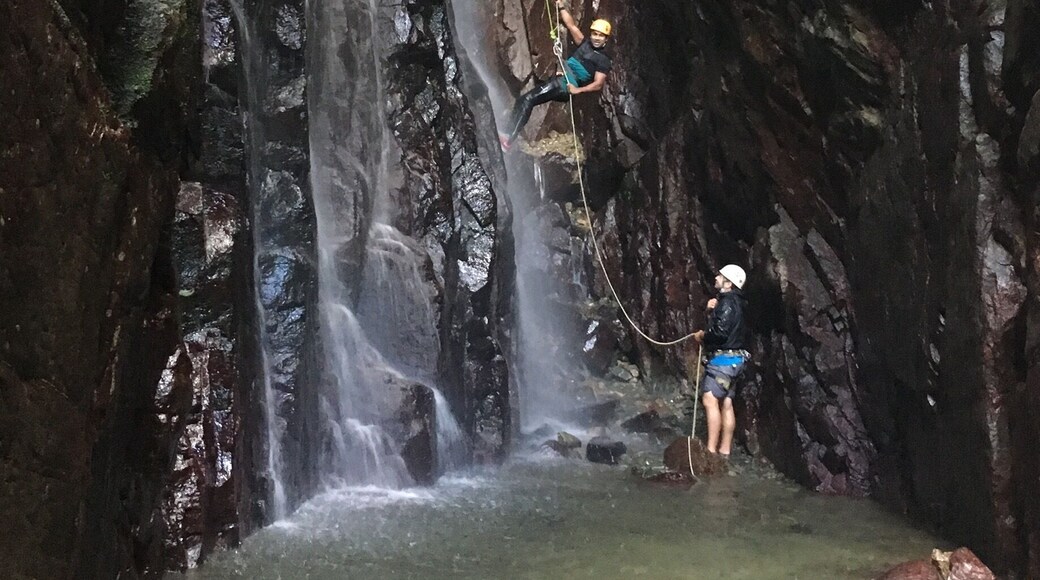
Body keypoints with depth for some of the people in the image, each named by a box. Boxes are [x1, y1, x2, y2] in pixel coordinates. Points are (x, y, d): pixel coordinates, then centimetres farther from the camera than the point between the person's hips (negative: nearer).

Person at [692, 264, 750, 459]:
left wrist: (702, 336, -7)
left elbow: (720, 332, -23)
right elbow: (719, 324, 19)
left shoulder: (728, 302, -15)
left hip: (724, 358, -11)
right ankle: (724, 450, 14)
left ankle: (711, 450, -17)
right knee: (726, 403, 10)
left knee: (710, 400, -13)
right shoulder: (733, 302, 17)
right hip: (732, 360, 11)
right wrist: (711, 311, 3)